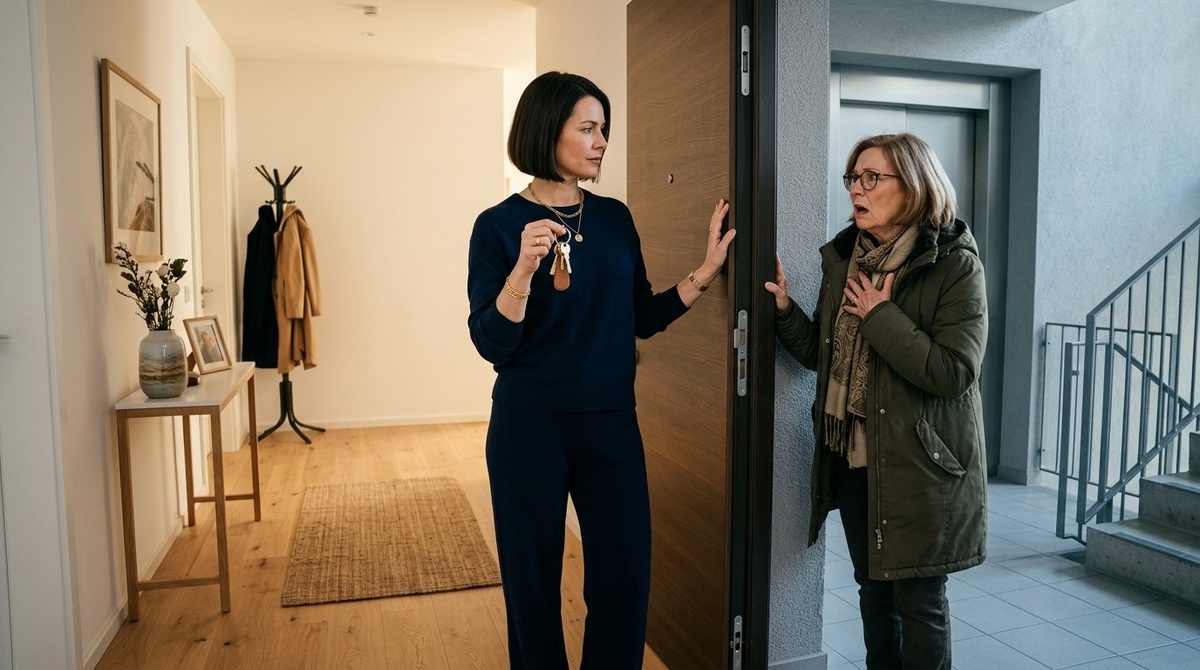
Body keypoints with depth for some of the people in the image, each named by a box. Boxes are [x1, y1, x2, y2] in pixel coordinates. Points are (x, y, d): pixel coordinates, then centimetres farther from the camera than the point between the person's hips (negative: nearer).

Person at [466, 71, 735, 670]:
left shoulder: (615, 218, 5)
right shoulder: (500, 224, -7)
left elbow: (641, 319, 9)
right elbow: (491, 343, -13)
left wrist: (704, 274, 0)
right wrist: (524, 268, -26)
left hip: (611, 422, 4)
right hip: (529, 426, -3)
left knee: (625, 578, 9)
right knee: (533, 580, 11)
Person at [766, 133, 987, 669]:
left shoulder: (954, 265, -12)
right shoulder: (843, 257, 5)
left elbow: (955, 372, -22)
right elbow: (821, 354, 9)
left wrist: (881, 317, -20)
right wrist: (784, 309, -6)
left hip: (919, 464, -6)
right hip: (851, 459, 6)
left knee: (919, 600, 8)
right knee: (873, 590, 20)